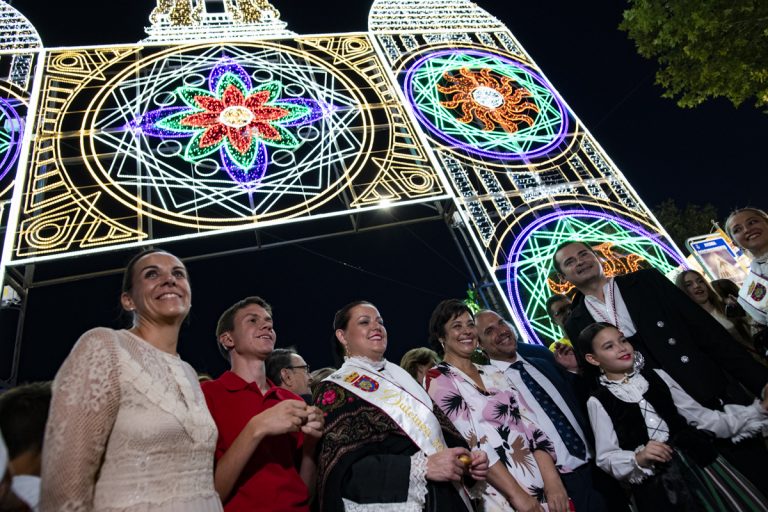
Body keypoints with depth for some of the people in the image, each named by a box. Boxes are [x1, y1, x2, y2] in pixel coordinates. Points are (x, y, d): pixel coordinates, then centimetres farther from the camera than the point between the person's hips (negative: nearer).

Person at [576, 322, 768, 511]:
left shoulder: (657, 375, 11)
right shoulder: (598, 401, 1)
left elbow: (700, 416, 10)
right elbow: (606, 457, -3)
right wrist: (638, 459, -21)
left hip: (698, 458, 3)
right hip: (654, 481, -3)